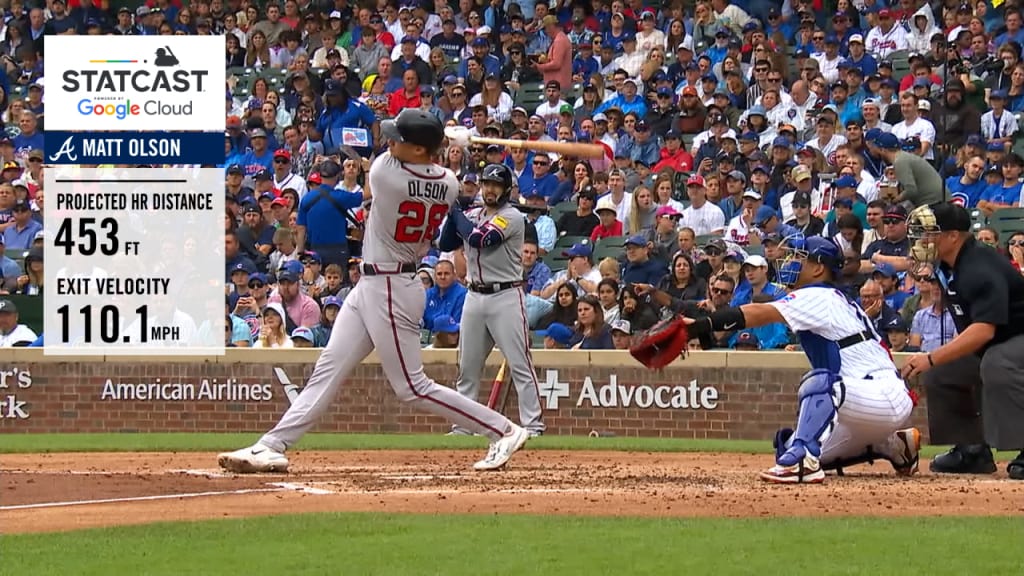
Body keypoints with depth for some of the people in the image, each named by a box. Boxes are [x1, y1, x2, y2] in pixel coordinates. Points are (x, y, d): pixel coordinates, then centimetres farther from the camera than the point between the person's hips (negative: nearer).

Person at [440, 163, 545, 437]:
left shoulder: (512, 217, -9)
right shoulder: (471, 215, 12)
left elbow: (479, 239, -21)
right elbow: (445, 245, 8)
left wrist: (455, 210, -8)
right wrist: (453, 212, -5)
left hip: (506, 296, -7)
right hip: (475, 296, 7)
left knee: (520, 364, -9)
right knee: (467, 366, 9)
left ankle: (532, 424, -11)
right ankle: (463, 425, 16)